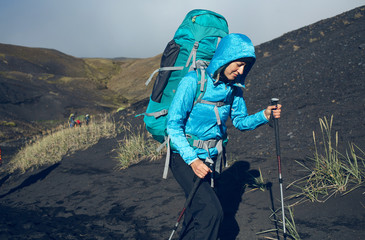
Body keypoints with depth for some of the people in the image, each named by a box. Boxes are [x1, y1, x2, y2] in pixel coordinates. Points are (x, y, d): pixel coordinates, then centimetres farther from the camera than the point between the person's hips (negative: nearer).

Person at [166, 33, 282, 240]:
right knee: (211, 211, -19)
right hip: (186, 155, -6)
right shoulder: (194, 82, -20)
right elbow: (173, 125, -19)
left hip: (211, 157, 6)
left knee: (198, 210, 19)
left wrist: (264, 115, -11)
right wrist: (192, 160, -27)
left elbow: (240, 121, 9)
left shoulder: (234, 87, -2)